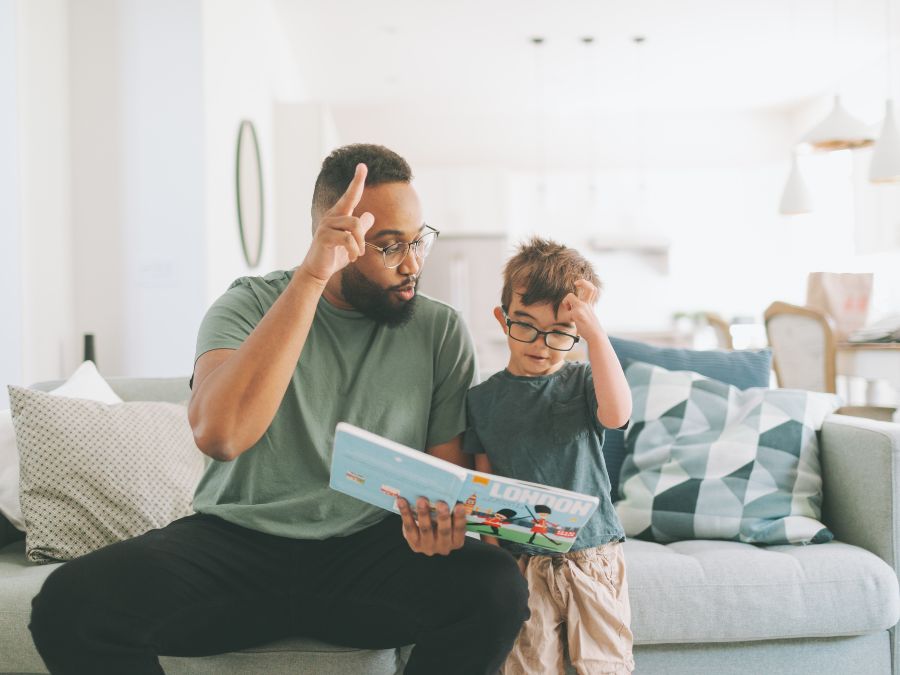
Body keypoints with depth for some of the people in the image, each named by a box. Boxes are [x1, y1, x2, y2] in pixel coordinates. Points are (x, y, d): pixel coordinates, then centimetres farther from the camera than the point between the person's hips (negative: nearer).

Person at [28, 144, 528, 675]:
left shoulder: (441, 332, 2)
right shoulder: (251, 306, -3)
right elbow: (219, 435, -23)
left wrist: (438, 517, -20)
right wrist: (311, 277, -27)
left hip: (369, 548, 1)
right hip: (239, 541, -1)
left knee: (497, 588, -27)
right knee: (72, 601, -24)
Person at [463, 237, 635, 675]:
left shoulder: (583, 382, -1)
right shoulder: (484, 399, 4)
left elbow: (616, 414, -24)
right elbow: (483, 482, 6)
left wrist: (596, 334, -27)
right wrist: (492, 545, -5)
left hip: (592, 553, 0)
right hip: (521, 560, 1)